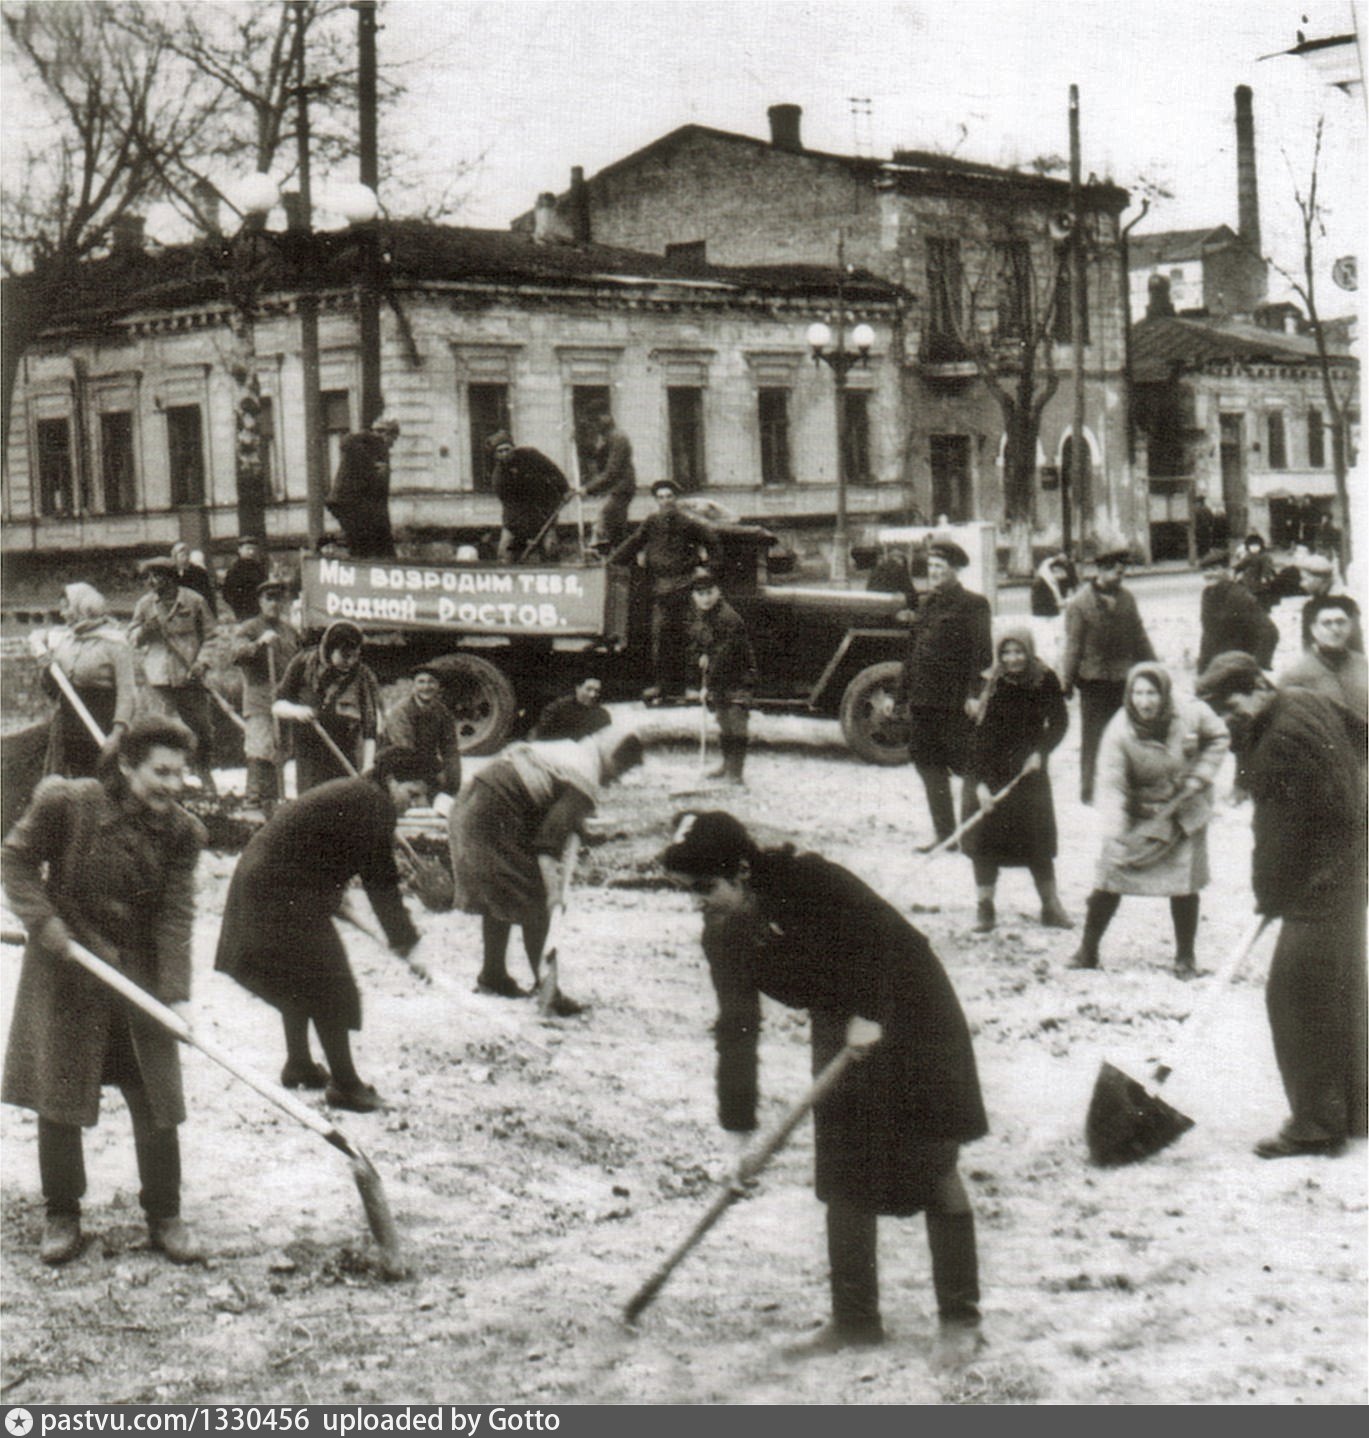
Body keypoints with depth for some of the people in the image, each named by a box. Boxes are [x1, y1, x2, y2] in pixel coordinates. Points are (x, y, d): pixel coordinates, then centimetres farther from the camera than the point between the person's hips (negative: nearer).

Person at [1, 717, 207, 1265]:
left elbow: (176, 918, -9)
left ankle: (164, 1216, 18)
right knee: (57, 1095, 4)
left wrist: (176, 993, -18)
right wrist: (44, 922, -15)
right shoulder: (67, 804, -14)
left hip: (140, 973, 2)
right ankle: (62, 1217, 20)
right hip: (64, 970, -2)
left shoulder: (182, 832, -6)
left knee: (157, 1099, 3)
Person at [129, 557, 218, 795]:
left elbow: (209, 634, 7)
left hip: (190, 676, -1)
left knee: (201, 728, 4)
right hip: (160, 677, 1)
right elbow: (133, 639, 10)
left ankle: (205, 776, 20)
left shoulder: (193, 601, 0)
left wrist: (202, 662, -6)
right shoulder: (145, 604, 5)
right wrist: (145, 630, -12)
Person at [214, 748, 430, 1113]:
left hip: (259, 883, 11)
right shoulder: (372, 804, -14)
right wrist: (405, 945, -12)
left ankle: (299, 1066, 35)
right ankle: (344, 1085, 1)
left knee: (301, 980, 24)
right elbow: (380, 881, -15)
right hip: (283, 895, -11)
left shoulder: (348, 794, 17)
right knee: (329, 986, -4)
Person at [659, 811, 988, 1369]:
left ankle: (961, 1320, 4)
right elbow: (736, 1032, -9)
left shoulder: (812, 882, -28)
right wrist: (741, 1131, -12)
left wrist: (870, 1016, -26)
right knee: (842, 1176, 3)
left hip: (910, 1012, -6)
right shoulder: (725, 938, -9)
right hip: (840, 1029, 6)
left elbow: (885, 934, -23)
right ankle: (855, 1319, 13)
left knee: (935, 1165, -3)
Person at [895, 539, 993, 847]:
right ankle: (944, 835, 15)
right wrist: (906, 693, 16)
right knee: (928, 765, 8)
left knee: (966, 765, -1)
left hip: (955, 705, -8)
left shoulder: (973, 605, -6)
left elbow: (982, 653, -12)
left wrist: (974, 695, -19)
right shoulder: (926, 604, 16)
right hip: (924, 703, 8)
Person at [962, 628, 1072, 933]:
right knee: (984, 840, -1)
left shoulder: (1046, 682, -9)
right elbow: (978, 736, -15)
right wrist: (979, 784, -21)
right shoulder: (990, 685, -13)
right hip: (989, 775, -1)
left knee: (1038, 840, 6)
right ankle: (985, 908, 9)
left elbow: (1059, 721, 2)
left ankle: (1051, 907, 18)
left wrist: (1040, 751, -14)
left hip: (1029, 772, 1)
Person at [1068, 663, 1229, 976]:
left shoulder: (1191, 715, -17)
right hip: (1137, 816, -1)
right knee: (1109, 879, -4)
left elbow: (1218, 738, 4)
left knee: (1185, 885, 2)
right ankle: (1087, 950, 10)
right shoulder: (1119, 731, -23)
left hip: (1184, 811, 1)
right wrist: (1113, 833, -40)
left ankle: (1185, 956, 20)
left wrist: (1201, 774, -9)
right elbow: (1110, 784, -28)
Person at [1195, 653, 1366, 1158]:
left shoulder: (1279, 740, -22)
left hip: (1319, 884, -11)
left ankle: (1315, 1124, -2)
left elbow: (1280, 826, -19)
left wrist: (1269, 894, -6)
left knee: (1295, 995, -6)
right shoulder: (1307, 702, 8)